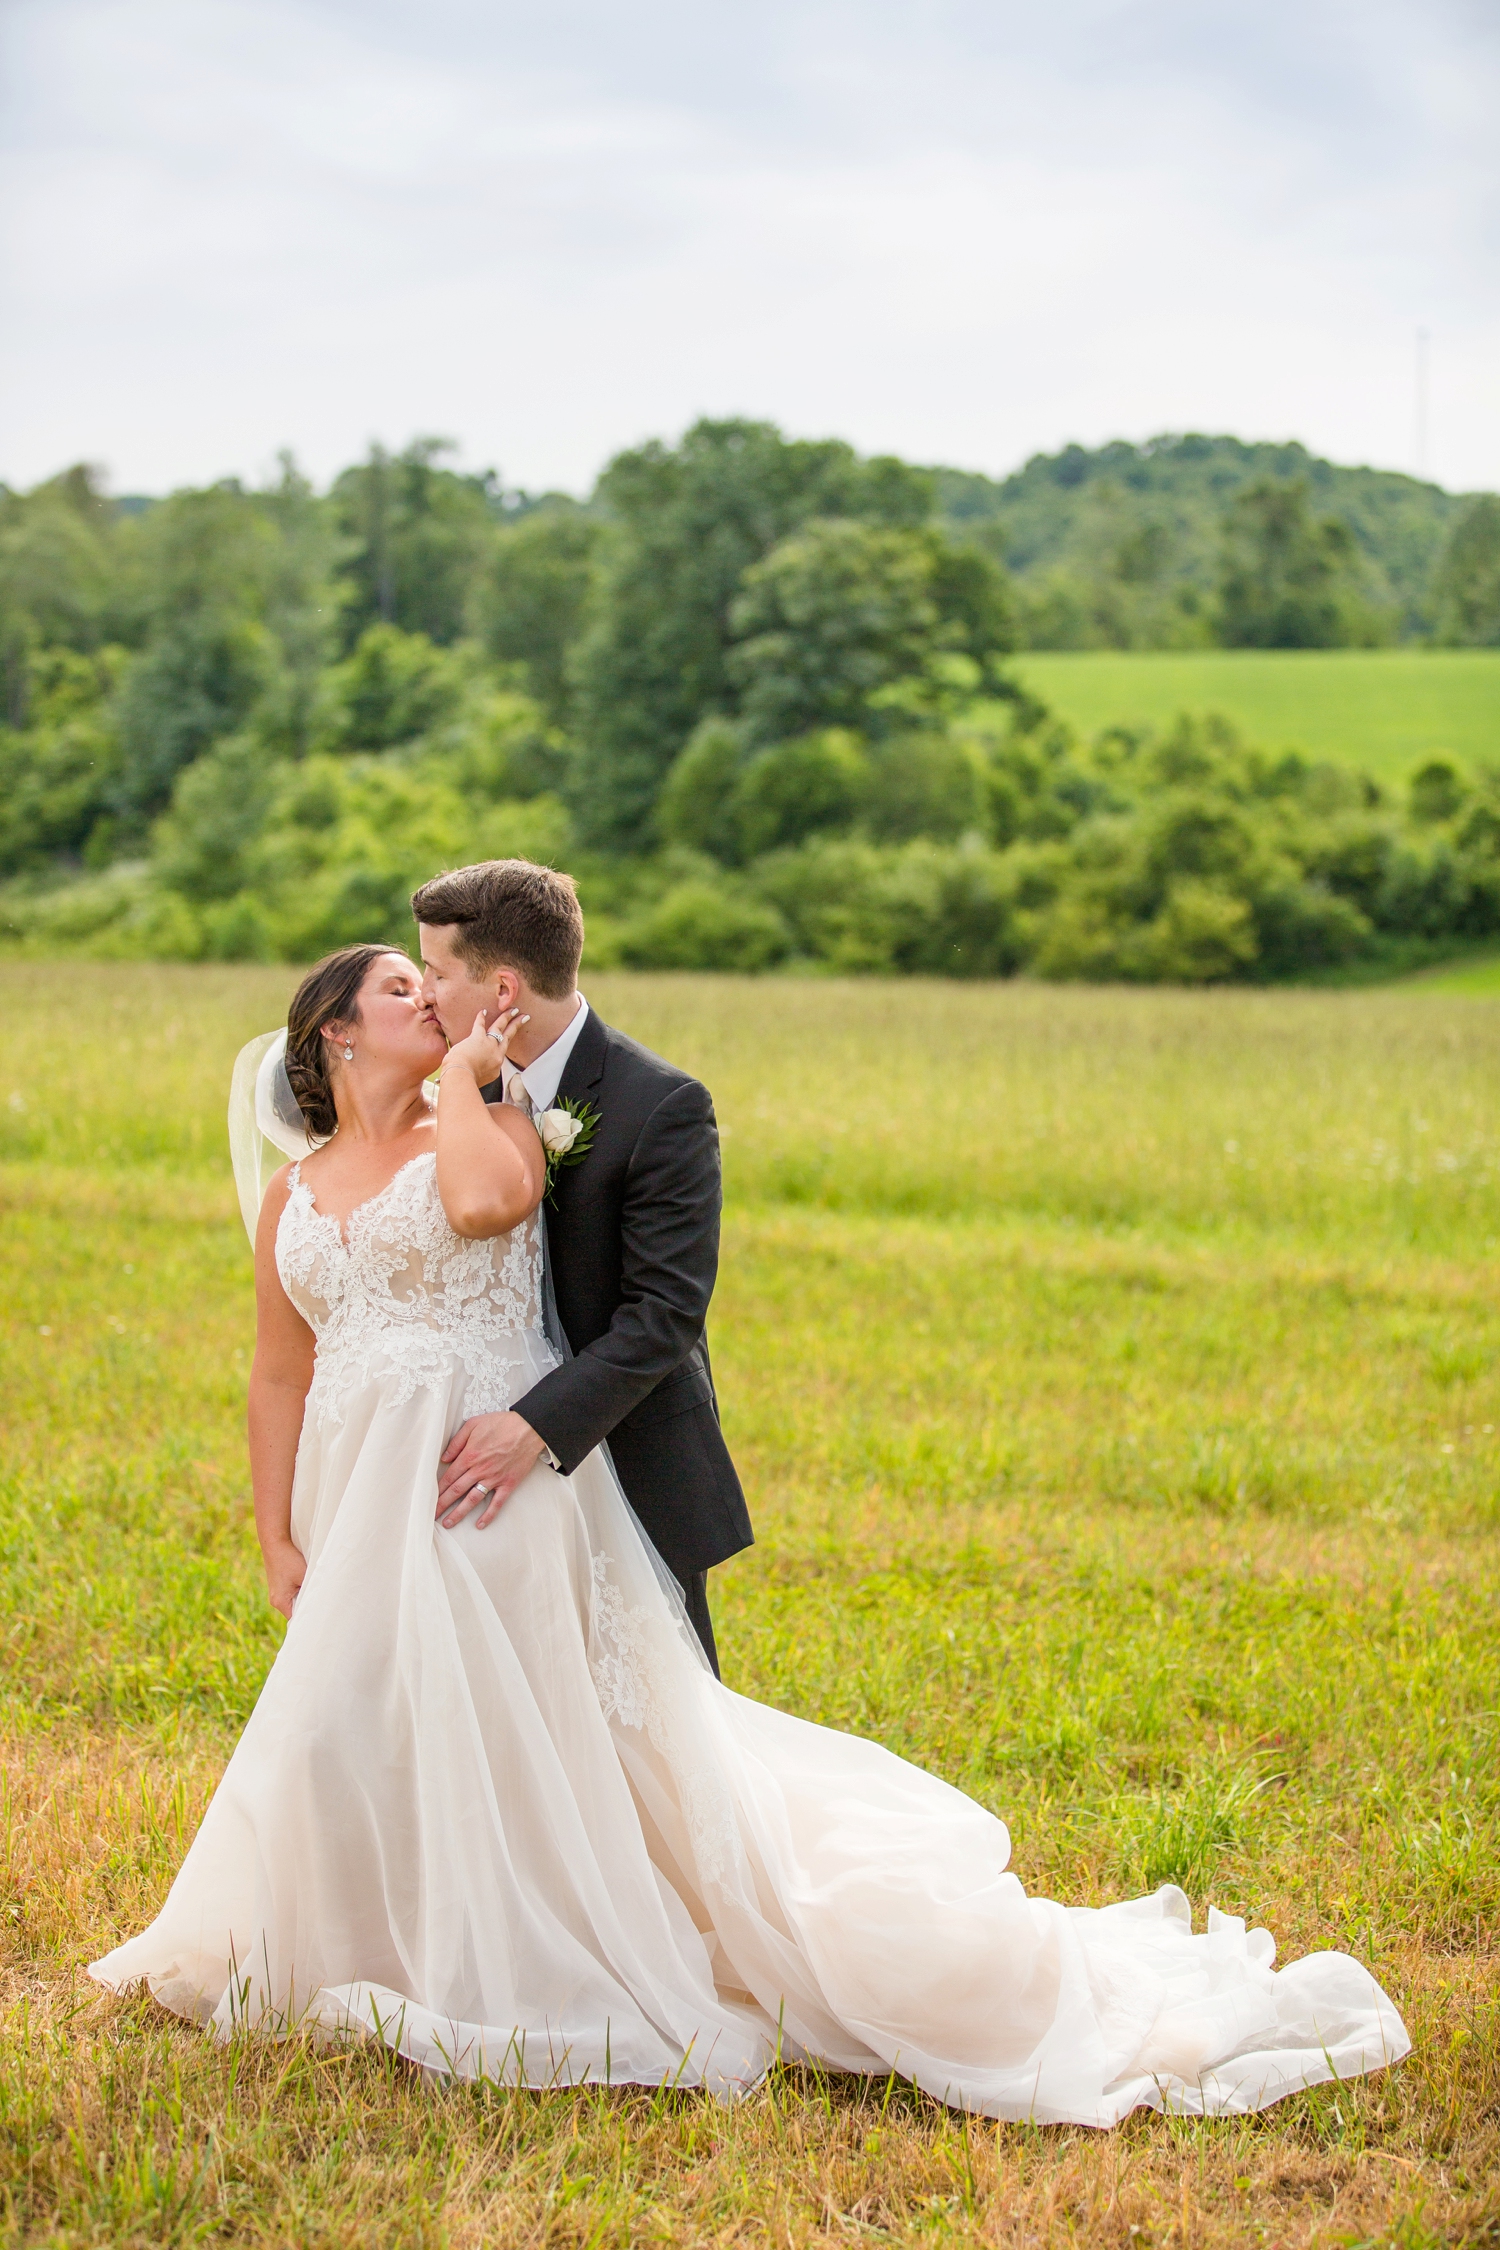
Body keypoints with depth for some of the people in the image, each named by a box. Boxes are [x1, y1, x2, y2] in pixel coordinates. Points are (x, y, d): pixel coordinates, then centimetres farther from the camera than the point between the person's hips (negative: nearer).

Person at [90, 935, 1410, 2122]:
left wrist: (465, 1082, -8)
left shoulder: (486, 1131, 2)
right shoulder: (293, 1198, 14)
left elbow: (485, 1203, -23)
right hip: (361, 1511, 5)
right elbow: (281, 1375, 15)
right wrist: (276, 1539, 10)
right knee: (361, 1743, 9)